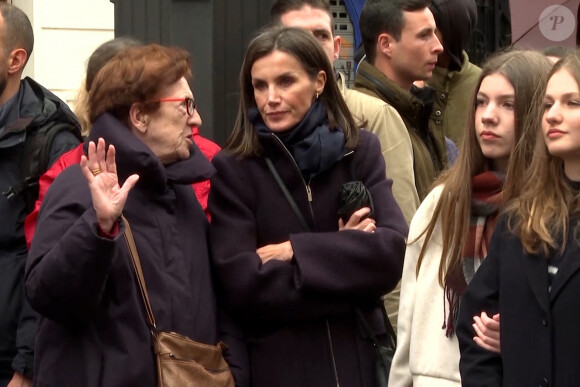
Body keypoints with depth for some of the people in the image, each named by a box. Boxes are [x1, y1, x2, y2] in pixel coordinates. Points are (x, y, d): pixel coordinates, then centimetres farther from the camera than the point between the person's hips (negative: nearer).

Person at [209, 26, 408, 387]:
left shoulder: (361, 151, 2)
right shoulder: (233, 169, -6)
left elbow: (394, 250, -10)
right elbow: (243, 286, -15)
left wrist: (294, 251, -14)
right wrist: (348, 255, -12)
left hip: (358, 357, 2)